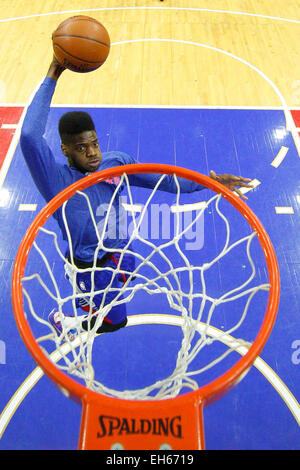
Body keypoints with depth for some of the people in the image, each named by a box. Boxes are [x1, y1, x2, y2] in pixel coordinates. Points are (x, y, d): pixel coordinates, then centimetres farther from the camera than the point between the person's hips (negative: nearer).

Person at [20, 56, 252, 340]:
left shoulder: (115, 162, -10)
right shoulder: (57, 180, -27)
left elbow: (162, 180, -7)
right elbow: (29, 136, -44)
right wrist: (51, 79, -39)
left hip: (121, 252, 6)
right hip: (89, 267, -6)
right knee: (114, 321, 13)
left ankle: (87, 301, 67)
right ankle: (62, 319, 38)